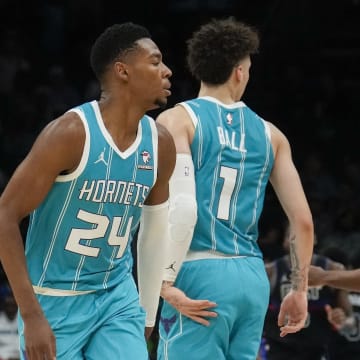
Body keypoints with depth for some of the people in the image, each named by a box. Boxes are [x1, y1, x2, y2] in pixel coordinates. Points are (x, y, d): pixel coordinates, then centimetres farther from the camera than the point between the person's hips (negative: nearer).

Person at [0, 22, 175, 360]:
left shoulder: (160, 144, -1)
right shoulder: (72, 132, -19)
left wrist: (147, 316, 16)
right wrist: (32, 316, -22)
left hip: (118, 297, 5)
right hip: (54, 300, -5)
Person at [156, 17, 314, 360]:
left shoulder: (176, 121, -1)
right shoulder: (270, 134, 13)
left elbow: (182, 206, -16)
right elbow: (303, 220, 12)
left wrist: (166, 280, -14)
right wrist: (299, 289, 20)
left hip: (201, 273, -5)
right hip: (254, 278, 5)